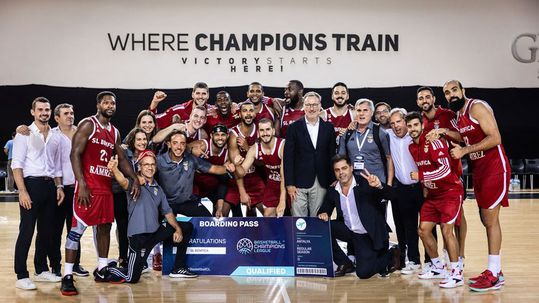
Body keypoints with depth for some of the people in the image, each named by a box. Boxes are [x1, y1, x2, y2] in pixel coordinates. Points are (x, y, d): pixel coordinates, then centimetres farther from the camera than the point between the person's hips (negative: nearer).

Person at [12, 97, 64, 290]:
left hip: (49, 185, 6)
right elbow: (17, 165, -9)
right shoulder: (25, 134, -3)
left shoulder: (54, 137, 14)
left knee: (47, 230, 11)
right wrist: (22, 191, -17)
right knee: (26, 232, -5)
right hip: (31, 184, -6)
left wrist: (58, 186, 9)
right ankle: (21, 276, 1)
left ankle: (41, 270, 22)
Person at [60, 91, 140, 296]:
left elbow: (121, 159, 21)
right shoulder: (87, 125, -7)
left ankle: (102, 270, 24)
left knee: (105, 226, 13)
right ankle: (67, 276, -4)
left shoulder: (115, 132, 15)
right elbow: (75, 154, -13)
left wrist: (135, 179, 8)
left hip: (106, 186, 8)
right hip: (87, 185, -8)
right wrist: (82, 184, -21)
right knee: (78, 227, -8)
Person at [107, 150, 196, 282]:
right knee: (132, 278, -10)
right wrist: (114, 169, -54)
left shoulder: (158, 189, 14)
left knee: (187, 227, 11)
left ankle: (178, 269, 17)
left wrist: (178, 229, 2)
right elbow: (124, 182, -31)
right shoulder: (135, 183, -7)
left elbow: (167, 212, 17)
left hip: (156, 231, 7)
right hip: (139, 234, -7)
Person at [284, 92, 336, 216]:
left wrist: (333, 181, 3)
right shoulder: (294, 128, 1)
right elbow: (288, 157, -2)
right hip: (299, 182, -2)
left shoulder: (328, 128, 7)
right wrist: (289, 184, -7)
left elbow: (332, 155, 8)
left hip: (321, 183, 2)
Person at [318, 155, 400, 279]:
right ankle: (344, 264, -1)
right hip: (349, 231, 5)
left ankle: (390, 255, 15)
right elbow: (325, 209, 8)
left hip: (368, 236, -5)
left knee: (363, 272, -16)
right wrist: (323, 214, -17)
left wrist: (379, 186, -44)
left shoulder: (365, 184, -12)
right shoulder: (332, 191, 1)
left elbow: (388, 194, -21)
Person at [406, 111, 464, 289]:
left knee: (446, 229, -17)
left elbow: (445, 169, -28)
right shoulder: (412, 148, 5)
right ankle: (438, 269, 20)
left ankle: (457, 274, -8)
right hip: (432, 194, 8)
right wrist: (425, 186, 10)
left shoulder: (434, 143, -19)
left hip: (450, 191, -8)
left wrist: (421, 176, -24)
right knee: (423, 230, 5)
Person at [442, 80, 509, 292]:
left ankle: (494, 275, -2)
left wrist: (464, 151, -22)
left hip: (494, 168, -9)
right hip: (478, 170, 9)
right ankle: (495, 271, 18)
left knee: (490, 219, -8)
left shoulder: (477, 107, -13)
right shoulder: (457, 116, 13)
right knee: (487, 220, 11)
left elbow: (495, 138, -22)